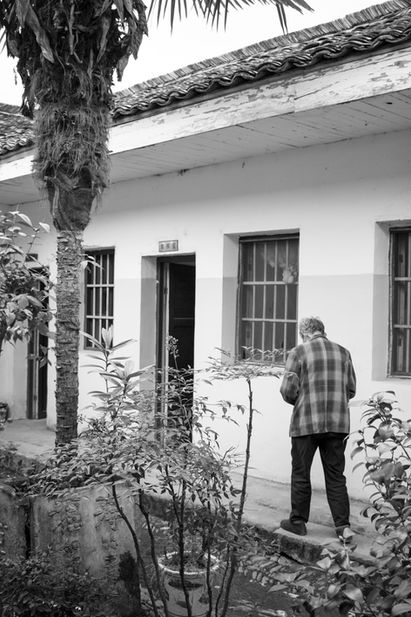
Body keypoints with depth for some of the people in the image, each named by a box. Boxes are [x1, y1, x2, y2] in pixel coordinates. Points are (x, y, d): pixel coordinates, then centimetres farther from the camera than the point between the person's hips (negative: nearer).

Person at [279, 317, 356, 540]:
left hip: (306, 423, -3)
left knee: (301, 475, 10)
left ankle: (298, 522, 18)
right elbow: (351, 389, 11)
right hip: (338, 423, 4)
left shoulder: (298, 352, -5)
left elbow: (288, 390, -8)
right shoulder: (343, 352, 9)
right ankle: (343, 525, 8)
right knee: (336, 476, 11)